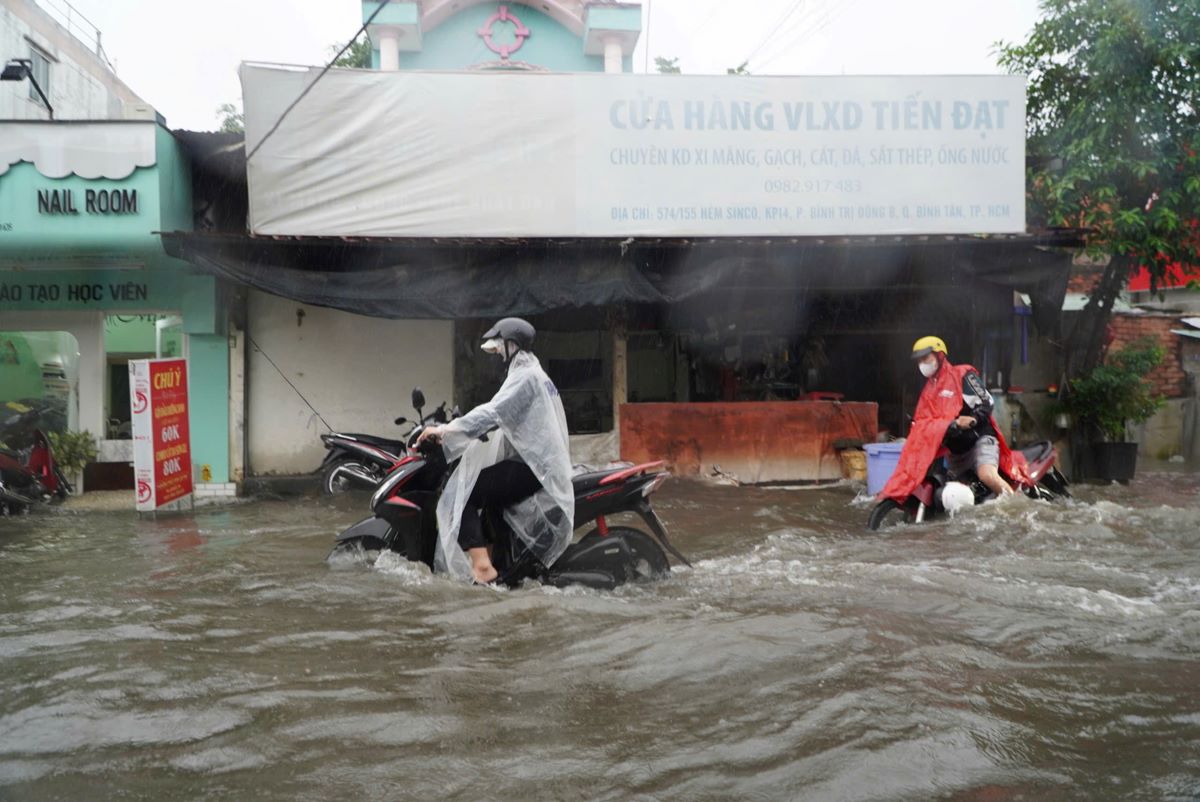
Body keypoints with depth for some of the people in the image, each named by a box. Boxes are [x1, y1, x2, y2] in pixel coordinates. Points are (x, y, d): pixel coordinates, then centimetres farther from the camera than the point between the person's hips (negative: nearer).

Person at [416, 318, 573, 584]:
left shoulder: (525, 376, -10)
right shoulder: (533, 374, 22)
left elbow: (493, 413, -23)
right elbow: (501, 415, 26)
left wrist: (444, 430, -23)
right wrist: (452, 429, 21)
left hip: (531, 468, -10)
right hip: (542, 465, 10)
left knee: (463, 495, -15)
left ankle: (482, 566, -24)